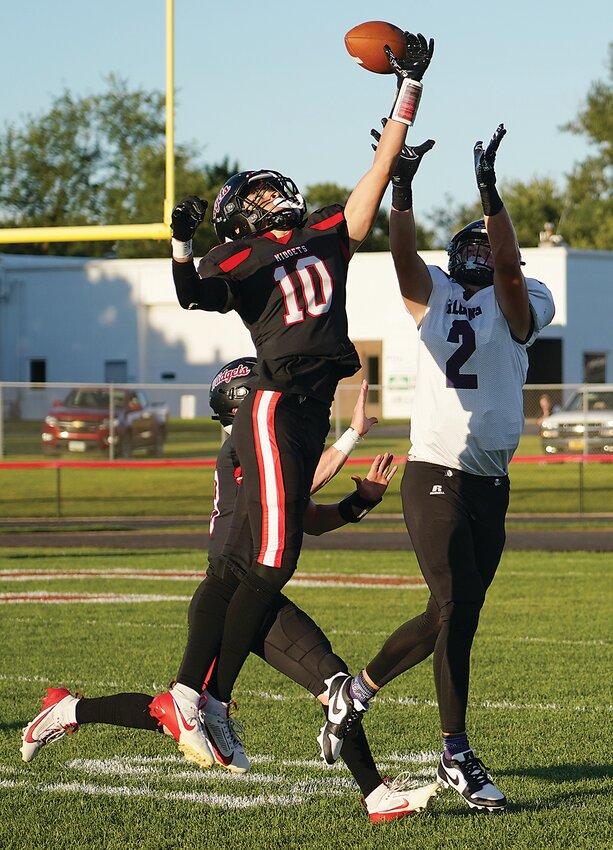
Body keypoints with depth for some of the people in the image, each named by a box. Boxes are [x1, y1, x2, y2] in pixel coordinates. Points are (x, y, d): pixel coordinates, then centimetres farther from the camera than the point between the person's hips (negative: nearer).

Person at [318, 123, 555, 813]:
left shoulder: (521, 305, 7)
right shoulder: (434, 294, 10)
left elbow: (510, 267, -14)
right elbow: (403, 252, -8)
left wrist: (490, 192, -28)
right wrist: (401, 185, -26)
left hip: (490, 484, 2)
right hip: (434, 474, -2)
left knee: (449, 617, 6)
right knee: (456, 606, -13)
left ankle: (357, 691, 29)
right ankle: (457, 755, -8)